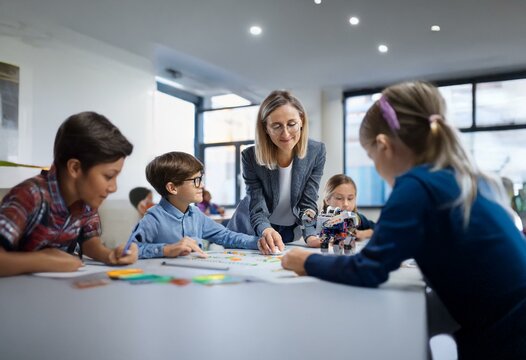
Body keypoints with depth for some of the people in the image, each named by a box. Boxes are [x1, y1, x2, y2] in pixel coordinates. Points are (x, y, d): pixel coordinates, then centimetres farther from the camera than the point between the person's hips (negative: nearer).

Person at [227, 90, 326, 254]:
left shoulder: (316, 152, -15)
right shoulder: (251, 156, -20)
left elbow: (308, 203, -13)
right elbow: (257, 208, -23)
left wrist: (310, 236, -30)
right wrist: (266, 231, -44)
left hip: (289, 232, 1)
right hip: (251, 231, -1)